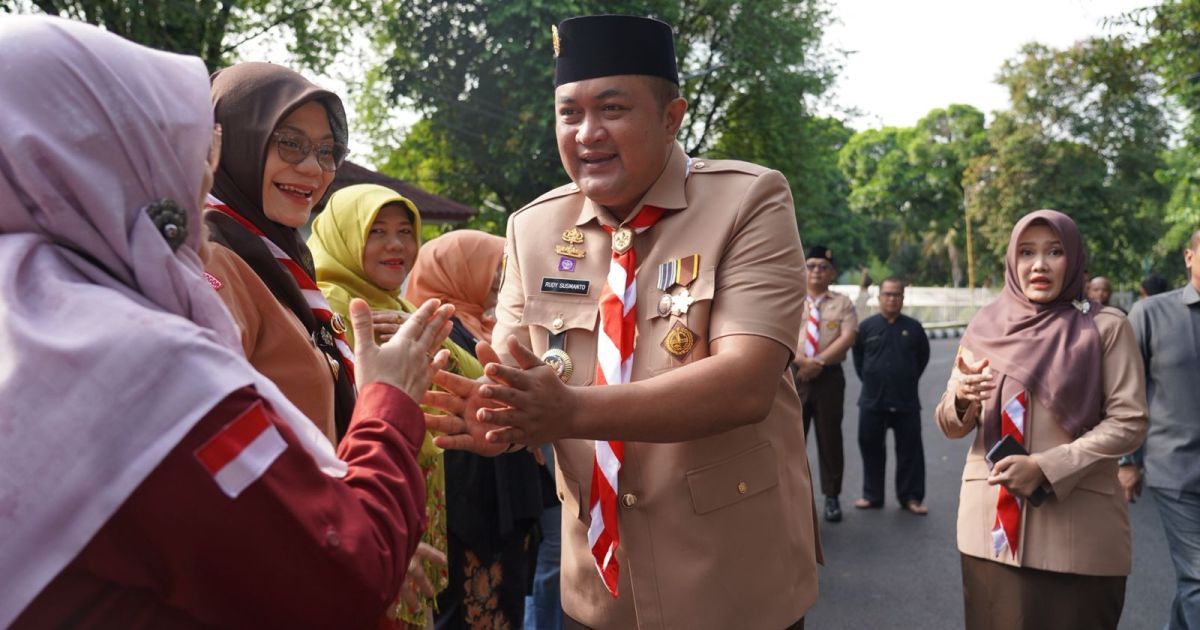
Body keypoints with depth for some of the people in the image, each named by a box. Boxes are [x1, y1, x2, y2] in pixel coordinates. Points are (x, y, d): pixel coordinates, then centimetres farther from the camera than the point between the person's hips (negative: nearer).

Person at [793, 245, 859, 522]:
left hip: (829, 376, 0)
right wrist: (802, 361, -18)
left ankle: (832, 498, 16)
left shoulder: (843, 303, 7)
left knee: (830, 437, 6)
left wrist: (819, 361, -16)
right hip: (793, 374, 0)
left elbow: (847, 338, -6)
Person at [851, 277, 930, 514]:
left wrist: (909, 379, 13)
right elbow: (858, 357, 13)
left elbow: (923, 357, 15)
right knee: (871, 448, 7)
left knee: (910, 450, 3)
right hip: (872, 401, 0)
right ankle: (872, 495, 18)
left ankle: (911, 497, 14)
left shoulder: (913, 327, 2)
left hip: (906, 402, 0)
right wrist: (868, 380, 9)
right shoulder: (867, 326, 0)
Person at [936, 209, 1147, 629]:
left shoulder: (1106, 327, -1)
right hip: (991, 521, 2)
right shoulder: (985, 328, 5)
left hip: (1078, 526, -2)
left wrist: (1046, 468, -17)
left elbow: (1128, 422, -6)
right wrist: (961, 399, -17)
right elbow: (951, 426, 5)